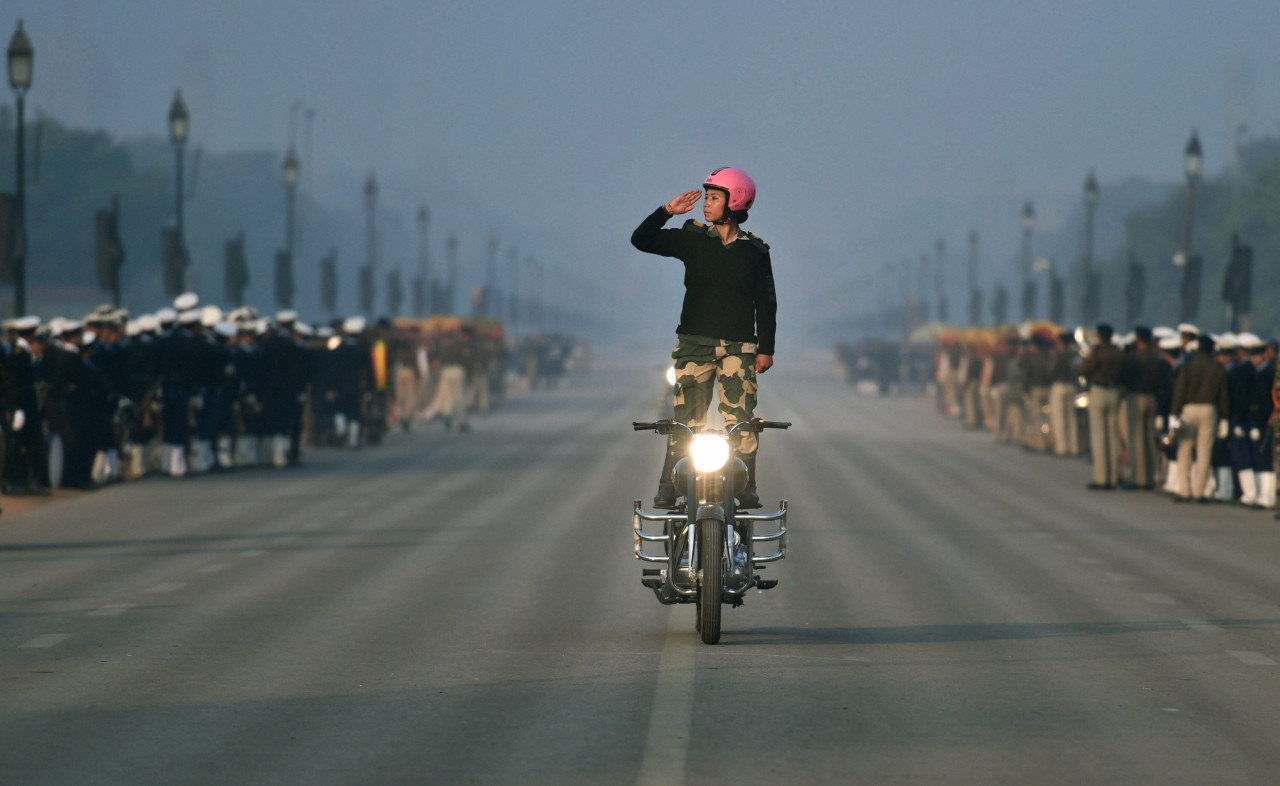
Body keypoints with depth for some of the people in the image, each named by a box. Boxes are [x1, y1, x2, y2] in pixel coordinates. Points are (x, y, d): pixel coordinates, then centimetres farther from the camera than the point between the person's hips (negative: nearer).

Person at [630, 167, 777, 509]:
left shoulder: (755, 251, 7)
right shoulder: (692, 239, 7)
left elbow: (766, 302, 9)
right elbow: (641, 240, 3)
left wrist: (766, 348, 4)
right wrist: (667, 211, -8)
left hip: (739, 346, 0)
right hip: (695, 342, 1)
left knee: (740, 421, -8)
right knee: (686, 419, -2)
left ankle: (746, 488, -3)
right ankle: (669, 489, 0)